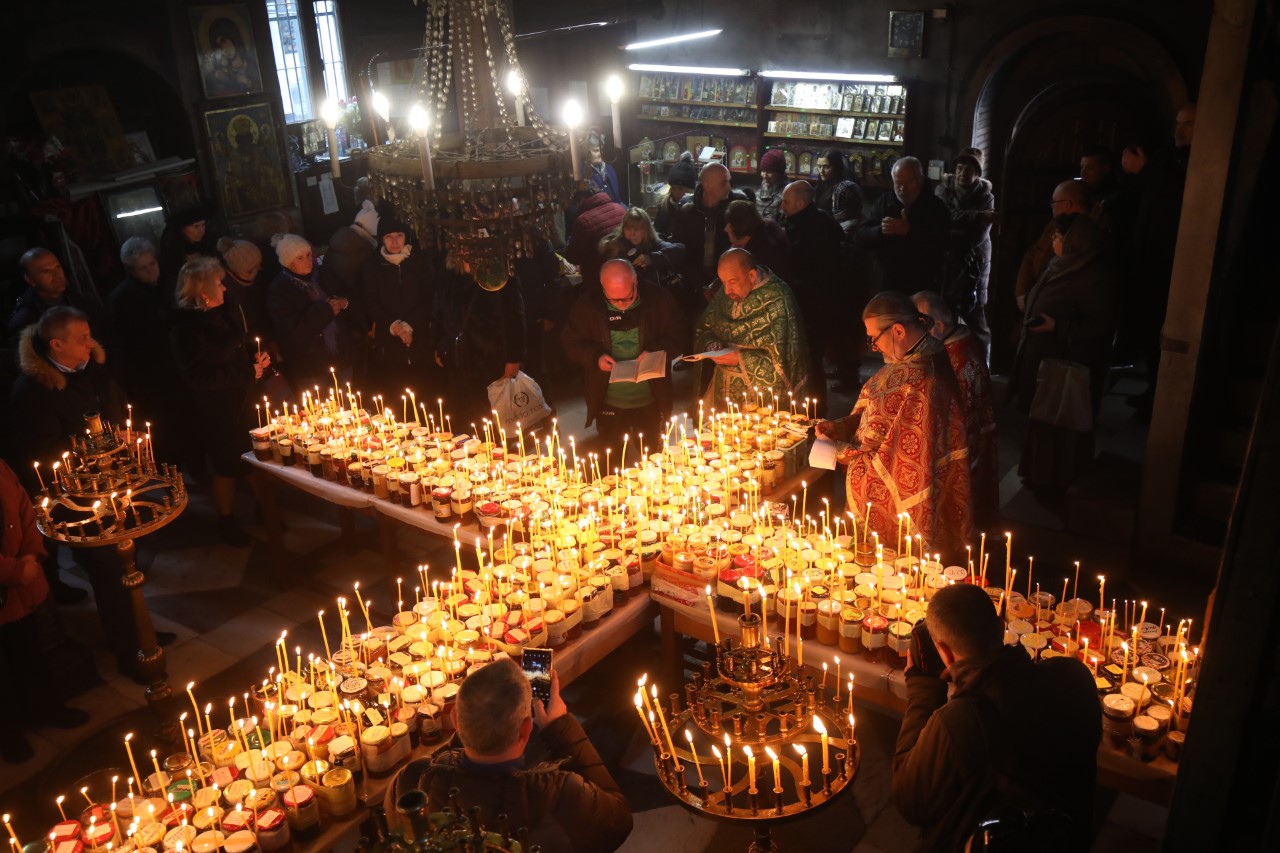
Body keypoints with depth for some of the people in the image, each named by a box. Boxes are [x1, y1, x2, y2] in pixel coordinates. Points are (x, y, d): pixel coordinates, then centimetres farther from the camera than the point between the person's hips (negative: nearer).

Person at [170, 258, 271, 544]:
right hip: (217, 412, -8)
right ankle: (227, 523, 27)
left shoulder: (221, 314, 5)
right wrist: (247, 372, -22)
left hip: (241, 402, 8)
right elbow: (200, 377, -26)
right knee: (226, 467, 8)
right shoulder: (187, 328, -22)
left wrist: (255, 357, 1)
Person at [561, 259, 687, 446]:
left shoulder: (659, 299, -11)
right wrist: (595, 356, -20)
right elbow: (570, 341, -2)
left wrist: (656, 351, -21)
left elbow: (679, 334, -3)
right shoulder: (587, 304, -10)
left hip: (651, 401, 0)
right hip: (608, 402, 0)